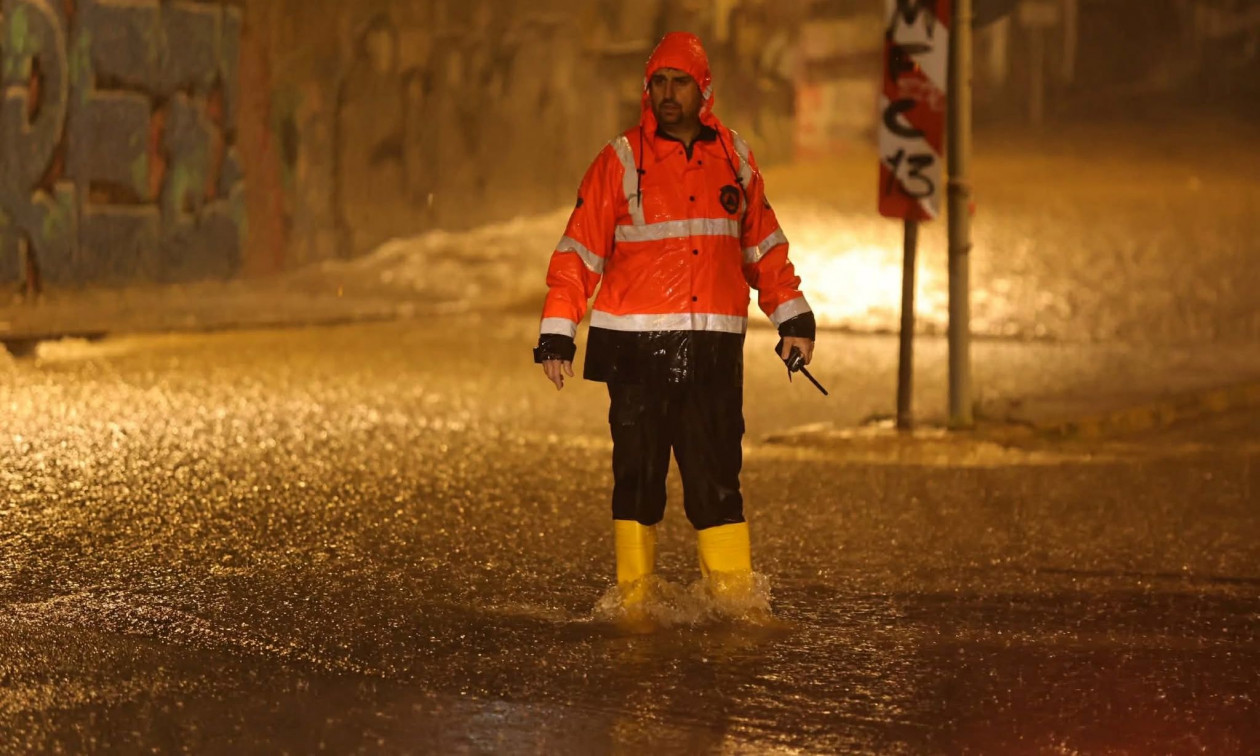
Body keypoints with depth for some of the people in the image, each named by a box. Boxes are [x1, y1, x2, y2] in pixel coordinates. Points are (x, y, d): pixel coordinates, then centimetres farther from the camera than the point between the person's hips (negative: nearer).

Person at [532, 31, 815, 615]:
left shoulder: (735, 159, 10)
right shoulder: (621, 161, 0)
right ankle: (634, 600, 10)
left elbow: (763, 245, 19)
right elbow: (579, 249, 0)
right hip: (637, 346, -2)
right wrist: (557, 334, -5)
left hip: (714, 347, 2)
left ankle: (736, 600, 0)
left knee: (717, 479, -1)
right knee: (638, 475, 3)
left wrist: (792, 316, 16)